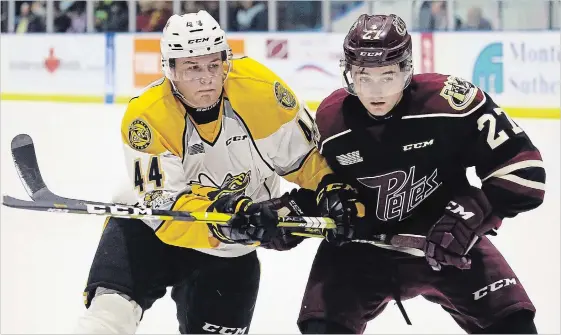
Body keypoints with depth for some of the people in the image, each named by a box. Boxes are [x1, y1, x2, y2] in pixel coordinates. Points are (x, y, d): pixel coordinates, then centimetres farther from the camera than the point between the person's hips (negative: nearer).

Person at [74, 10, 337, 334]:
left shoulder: (260, 88, -21)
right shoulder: (146, 118, -25)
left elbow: (306, 151, -5)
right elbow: (166, 210, -30)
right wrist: (223, 215, -44)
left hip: (230, 252, 2)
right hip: (151, 226, -2)